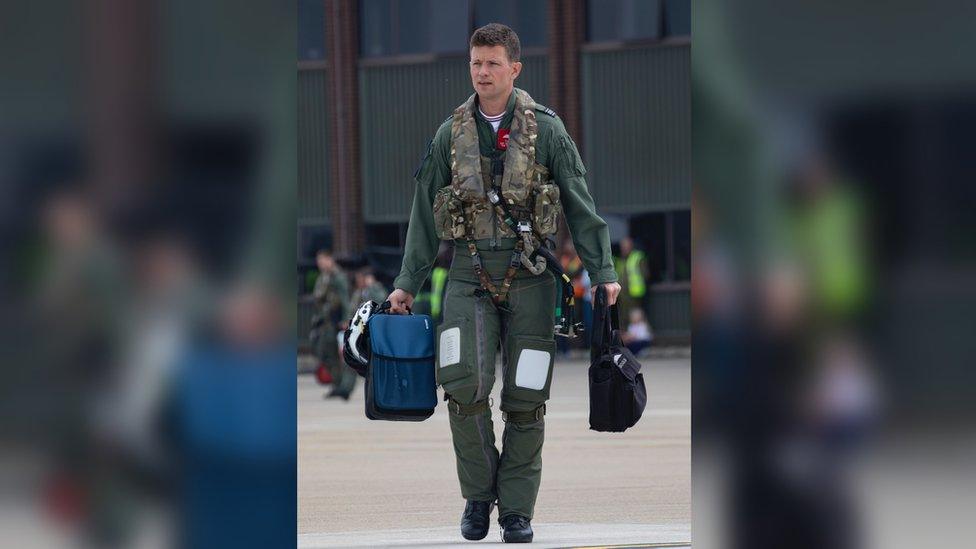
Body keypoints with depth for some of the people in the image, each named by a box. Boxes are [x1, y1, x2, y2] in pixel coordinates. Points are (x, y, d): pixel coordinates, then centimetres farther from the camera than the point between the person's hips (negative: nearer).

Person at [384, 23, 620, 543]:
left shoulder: (546, 129, 1)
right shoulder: (451, 134, 7)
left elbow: (581, 206, 2)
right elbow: (426, 214, 13)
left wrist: (602, 272, -4)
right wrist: (407, 283, 12)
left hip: (529, 275, -1)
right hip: (470, 274, 1)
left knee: (525, 398, 0)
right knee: (464, 384, -16)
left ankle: (517, 509, 11)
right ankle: (478, 494, 3)